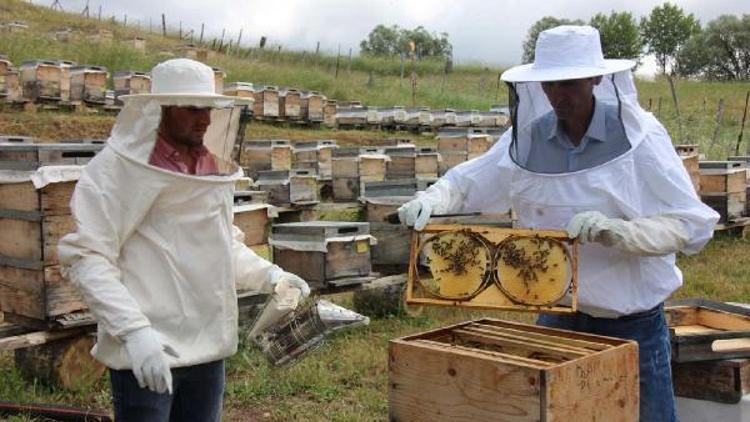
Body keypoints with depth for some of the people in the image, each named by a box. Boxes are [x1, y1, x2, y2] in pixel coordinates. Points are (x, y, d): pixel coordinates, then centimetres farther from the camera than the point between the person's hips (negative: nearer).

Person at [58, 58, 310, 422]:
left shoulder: (215, 167, 11)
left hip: (208, 348, 7)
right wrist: (134, 330, -25)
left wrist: (270, 275, 6)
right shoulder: (117, 167, -10)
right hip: (145, 351, -7)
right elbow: (86, 257, -15)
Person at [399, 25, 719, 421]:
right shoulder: (528, 138, -4)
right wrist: (431, 199, -20)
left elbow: (691, 225, -17)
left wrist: (614, 230, -33)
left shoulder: (639, 136, -14)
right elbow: (466, 182, 3)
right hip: (557, 314, 3)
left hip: (632, 324, -3)